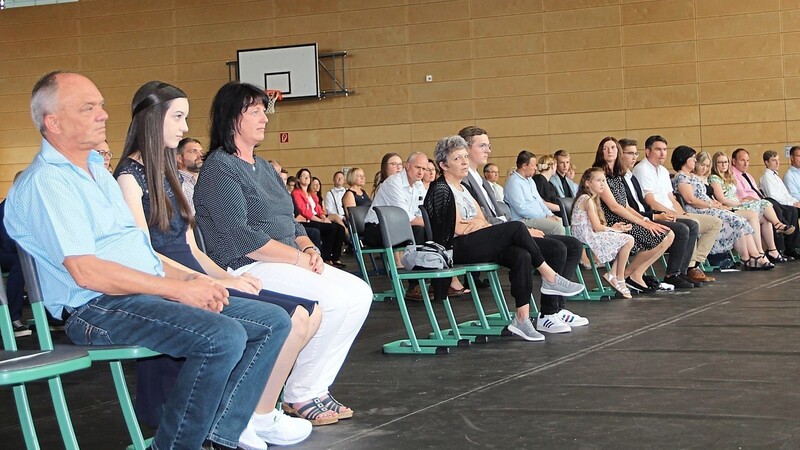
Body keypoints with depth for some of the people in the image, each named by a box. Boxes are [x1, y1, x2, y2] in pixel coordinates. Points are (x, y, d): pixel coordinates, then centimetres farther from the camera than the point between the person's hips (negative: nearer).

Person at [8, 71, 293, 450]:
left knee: (273, 321, -1)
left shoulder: (96, 169, 22)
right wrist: (177, 289, -16)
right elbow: (86, 272, -19)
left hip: (151, 291, 10)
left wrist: (188, 279, 4)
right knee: (224, 337, -31)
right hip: (98, 309, -10)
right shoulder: (43, 182, -10)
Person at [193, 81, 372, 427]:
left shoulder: (264, 168, 20)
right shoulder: (219, 169, -10)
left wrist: (309, 248, -1)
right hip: (246, 269, -9)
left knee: (360, 293, -6)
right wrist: (298, 257, -17)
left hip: (287, 264, 9)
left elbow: (290, 222, 21)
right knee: (335, 299, -25)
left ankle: (315, 389, -3)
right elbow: (240, 236, -19)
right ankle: (299, 396, -11)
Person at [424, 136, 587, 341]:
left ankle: (522, 317, -28)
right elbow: (457, 228, -12)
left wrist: (478, 223, -7)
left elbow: (482, 222, 16)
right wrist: (479, 224, 2)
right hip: (455, 249, -8)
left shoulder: (463, 189, 23)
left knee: (521, 256, -20)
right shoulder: (441, 190, -4)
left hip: (476, 246, 8)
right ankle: (549, 278, -11)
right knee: (516, 228, -23)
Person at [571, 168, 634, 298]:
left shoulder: (592, 199, 19)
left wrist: (613, 227, 3)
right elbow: (597, 227, -16)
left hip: (593, 235, 10)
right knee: (628, 240, -14)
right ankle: (620, 280, -5)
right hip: (588, 237, -10)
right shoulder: (587, 200, -13)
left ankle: (612, 274, 6)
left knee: (627, 239, 9)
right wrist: (615, 229, -5)